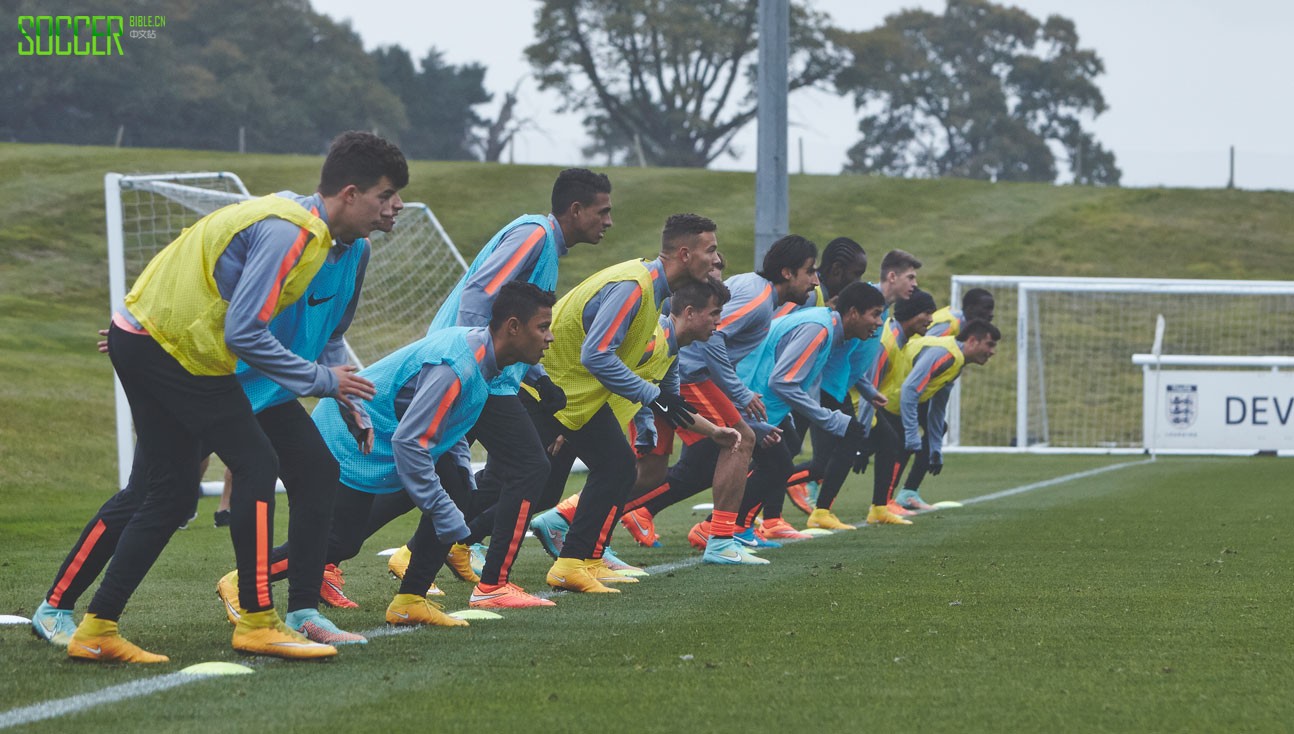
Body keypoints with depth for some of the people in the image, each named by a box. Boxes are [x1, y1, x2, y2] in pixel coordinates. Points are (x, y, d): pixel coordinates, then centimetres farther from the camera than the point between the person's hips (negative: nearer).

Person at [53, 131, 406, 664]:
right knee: (257, 464, -6)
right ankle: (257, 624, -3)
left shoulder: (293, 216, 10)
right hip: (176, 347, -10)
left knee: (171, 491, 11)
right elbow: (245, 334, -25)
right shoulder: (288, 233, -20)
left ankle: (97, 631, 13)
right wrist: (321, 380, -17)